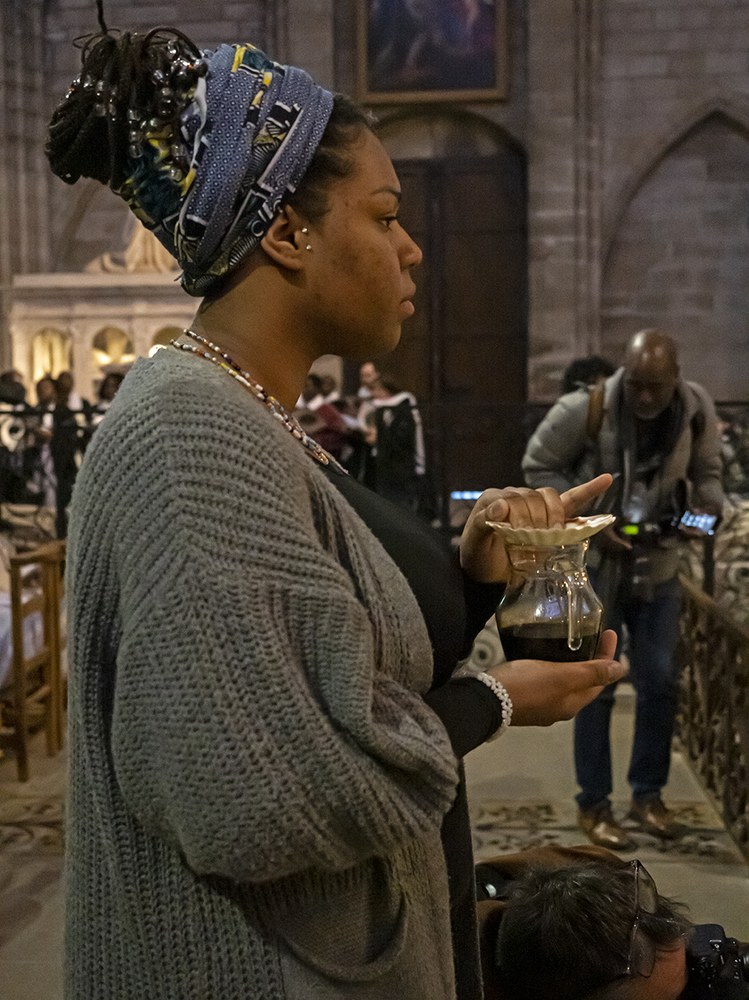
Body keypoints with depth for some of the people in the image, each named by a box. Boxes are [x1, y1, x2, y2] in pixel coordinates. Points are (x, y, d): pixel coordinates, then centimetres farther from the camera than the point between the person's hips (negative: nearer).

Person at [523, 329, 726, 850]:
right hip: (594, 561, -4)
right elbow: (538, 466, -10)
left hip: (659, 563, 4)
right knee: (597, 686, 1)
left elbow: (706, 470, 6)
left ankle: (648, 795, 26)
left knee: (660, 683, 8)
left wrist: (708, 507, -17)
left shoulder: (698, 408, -10)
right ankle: (594, 804, 15)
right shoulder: (584, 409, -21)